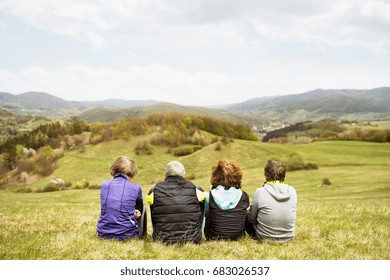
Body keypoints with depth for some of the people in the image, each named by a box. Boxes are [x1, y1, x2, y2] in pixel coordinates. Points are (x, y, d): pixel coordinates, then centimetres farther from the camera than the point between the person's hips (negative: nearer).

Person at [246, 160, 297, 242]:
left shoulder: (260, 192, -18)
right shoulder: (292, 191, -7)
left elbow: (251, 218, -6)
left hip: (265, 238, -4)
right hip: (288, 238, 5)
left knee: (246, 216, 19)